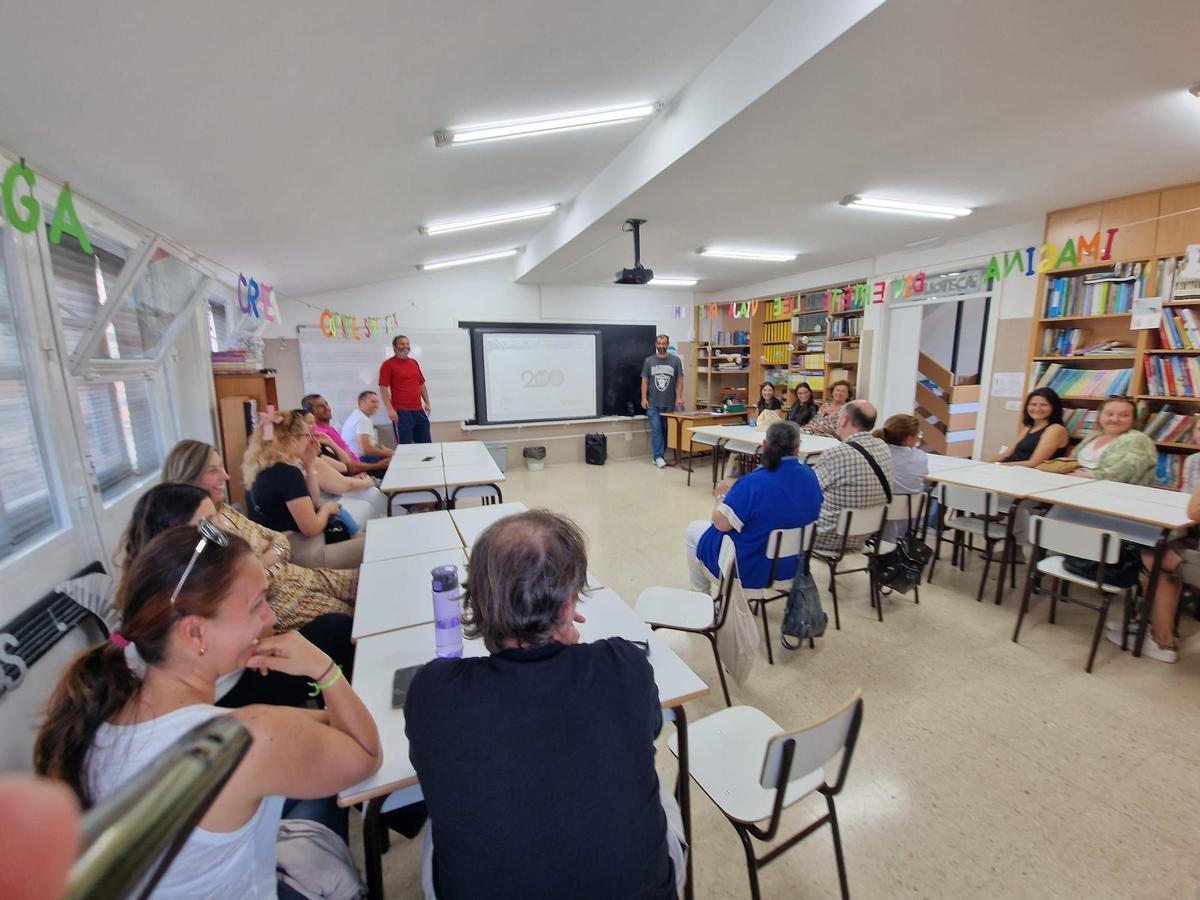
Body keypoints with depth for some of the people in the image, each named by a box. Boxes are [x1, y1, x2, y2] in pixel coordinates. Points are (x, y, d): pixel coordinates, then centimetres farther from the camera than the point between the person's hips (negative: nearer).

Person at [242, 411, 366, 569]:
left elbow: (312, 504, 13)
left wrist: (309, 465, 6)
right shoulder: (288, 473, -20)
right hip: (303, 555, -10)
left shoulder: (269, 468, 8)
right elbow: (311, 528, -21)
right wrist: (327, 508, 0)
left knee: (362, 538, 16)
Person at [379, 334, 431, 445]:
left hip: (419, 410, 6)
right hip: (401, 411, -6)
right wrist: (390, 409, -17)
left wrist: (427, 402, 14)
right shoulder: (388, 364, -4)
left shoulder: (414, 363, 14)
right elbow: (383, 388, -10)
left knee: (426, 443, 12)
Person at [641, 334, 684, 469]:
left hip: (670, 403, 1)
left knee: (667, 430, 5)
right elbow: (644, 381, 5)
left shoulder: (675, 360, 3)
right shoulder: (648, 361, 4)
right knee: (656, 429, -5)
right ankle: (658, 456, -2)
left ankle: (658, 454, 16)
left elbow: (679, 380, 3)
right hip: (653, 403, -1)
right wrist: (644, 398, -4)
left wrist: (679, 397, -6)